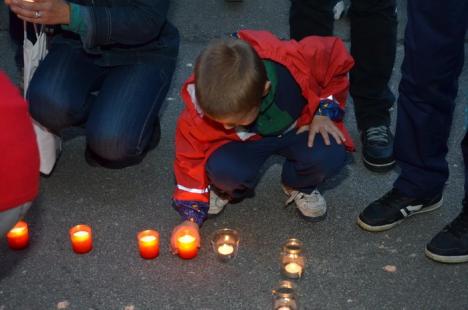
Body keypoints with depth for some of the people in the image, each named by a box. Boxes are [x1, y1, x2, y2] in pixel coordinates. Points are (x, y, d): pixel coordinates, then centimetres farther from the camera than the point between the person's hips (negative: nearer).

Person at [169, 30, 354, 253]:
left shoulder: (297, 62, -36)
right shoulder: (202, 106, -30)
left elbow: (336, 59, -13)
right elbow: (192, 156, -14)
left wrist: (325, 112, -16)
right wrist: (192, 216, -15)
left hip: (297, 129, 1)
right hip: (244, 142, 0)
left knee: (330, 156, -32)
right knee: (223, 170, -34)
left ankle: (299, 186, 5)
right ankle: (229, 191, 6)